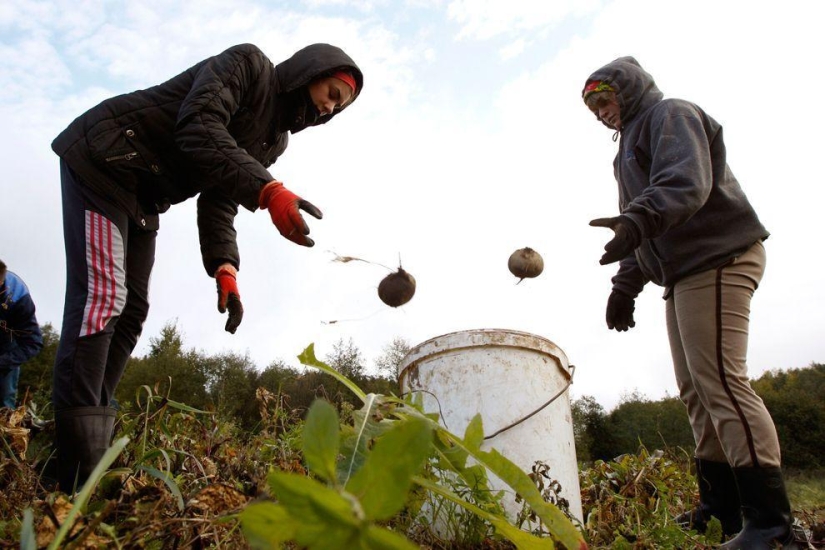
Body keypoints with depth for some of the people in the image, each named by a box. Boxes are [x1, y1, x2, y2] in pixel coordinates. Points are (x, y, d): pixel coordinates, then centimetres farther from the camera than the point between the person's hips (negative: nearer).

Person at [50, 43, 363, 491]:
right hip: (102, 162, -10)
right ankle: (77, 477, -22)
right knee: (102, 295, -20)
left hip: (142, 200, 10)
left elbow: (219, 202, 3)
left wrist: (224, 267, -14)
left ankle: (87, 435, 6)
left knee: (130, 310, 1)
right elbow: (200, 131, -28)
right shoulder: (248, 64, -12)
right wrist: (269, 191, -41)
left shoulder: (274, 140, 11)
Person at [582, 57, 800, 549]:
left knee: (720, 381, -17)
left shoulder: (670, 115, 0)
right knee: (696, 389, 7)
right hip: (683, 271, 10)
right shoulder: (632, 143, 28)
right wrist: (626, 284, 18)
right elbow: (645, 236, 27)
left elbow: (687, 182, -22)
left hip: (716, 260, -10)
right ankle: (722, 509, 13)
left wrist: (637, 219, -37)